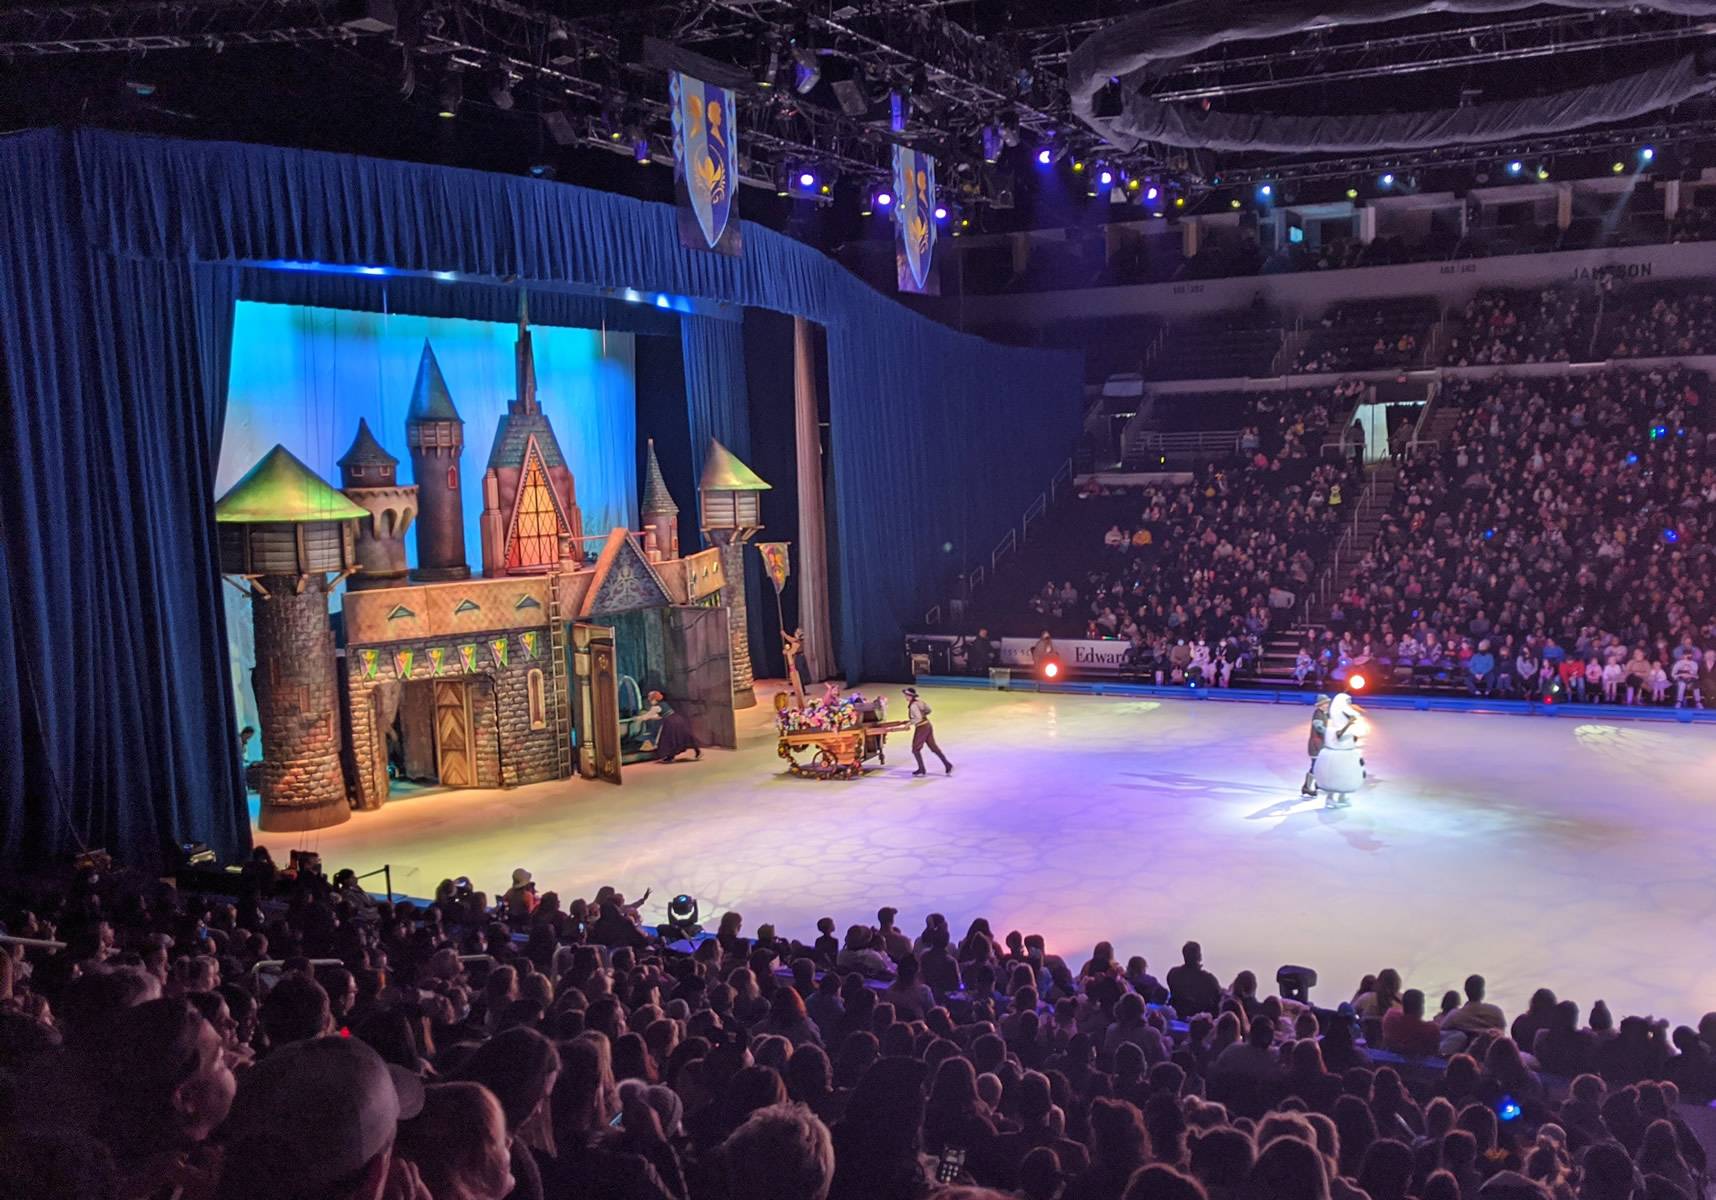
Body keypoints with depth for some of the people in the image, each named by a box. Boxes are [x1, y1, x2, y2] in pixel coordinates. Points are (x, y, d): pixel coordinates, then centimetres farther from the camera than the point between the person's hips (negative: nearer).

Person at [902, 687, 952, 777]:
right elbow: (928, 710, 16)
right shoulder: (919, 701, 6)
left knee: (916, 749, 7)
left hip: (921, 728, -9)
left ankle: (921, 769, 13)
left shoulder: (913, 705, -21)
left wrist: (910, 723, -18)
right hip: (927, 725, 9)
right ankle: (948, 765, 13)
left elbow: (918, 718, -27)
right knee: (933, 747, 14)